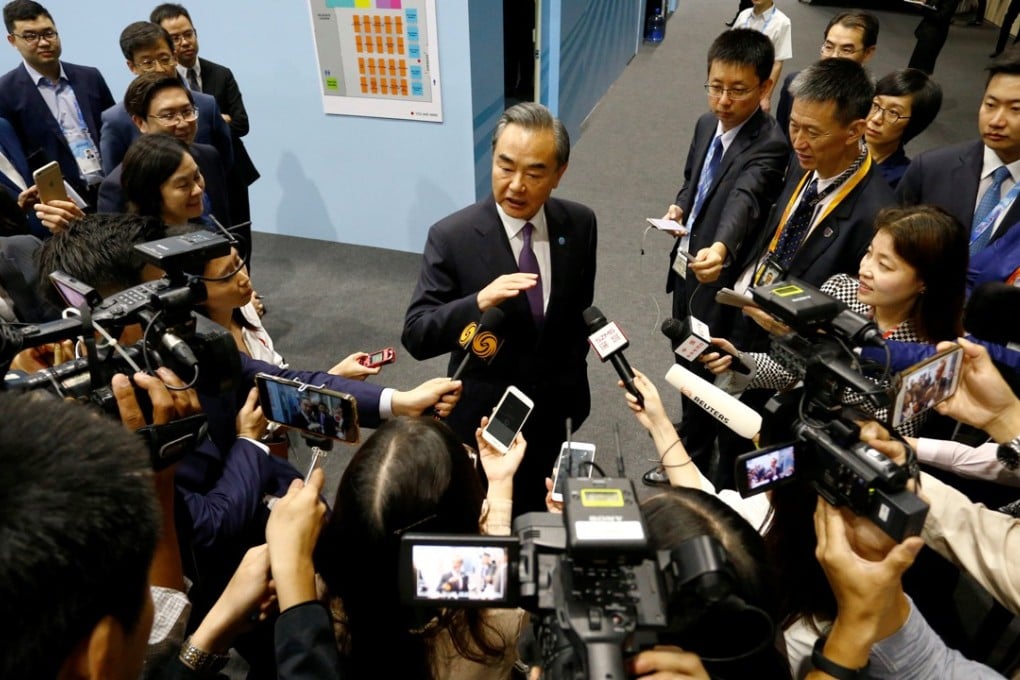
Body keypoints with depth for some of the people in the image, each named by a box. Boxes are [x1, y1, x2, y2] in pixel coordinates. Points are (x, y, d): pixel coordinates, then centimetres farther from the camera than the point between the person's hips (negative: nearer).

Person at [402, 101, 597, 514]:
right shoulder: (452, 236, -20)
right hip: (486, 418, -3)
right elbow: (416, 337, -22)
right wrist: (479, 302, -39)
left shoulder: (579, 224, -8)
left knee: (542, 519, 23)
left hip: (557, 407, 4)